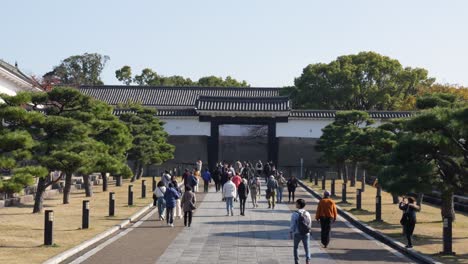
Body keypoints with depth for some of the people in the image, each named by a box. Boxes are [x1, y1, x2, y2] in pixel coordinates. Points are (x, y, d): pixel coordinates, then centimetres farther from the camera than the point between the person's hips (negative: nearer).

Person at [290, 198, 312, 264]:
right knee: (307, 248, 8)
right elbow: (310, 224, 6)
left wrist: (290, 233, -1)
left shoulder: (295, 214, -13)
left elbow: (292, 225, -12)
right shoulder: (307, 214, -1)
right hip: (306, 234, 2)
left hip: (297, 234, -2)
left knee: (295, 248, 17)